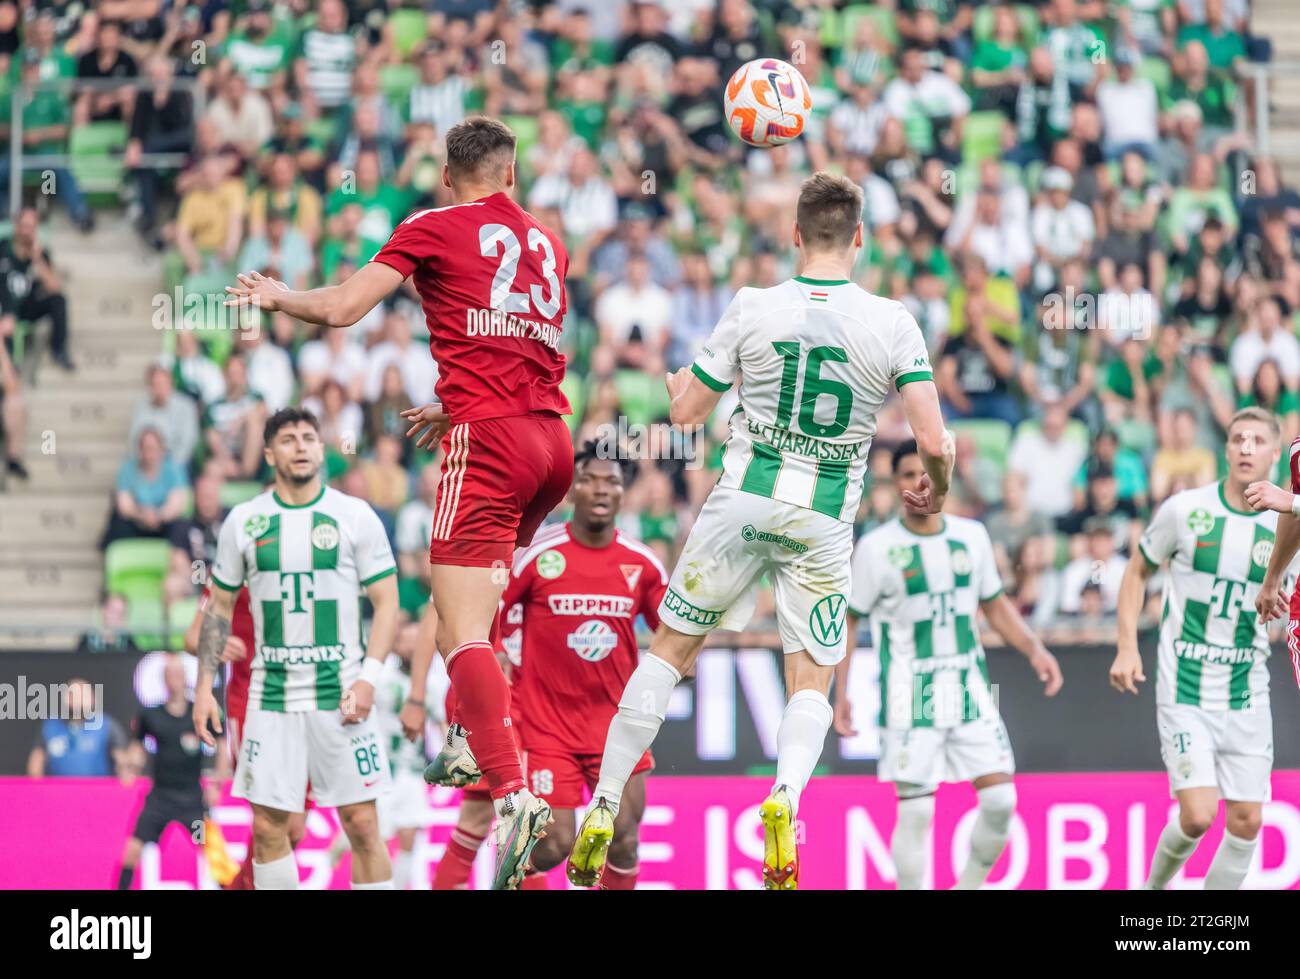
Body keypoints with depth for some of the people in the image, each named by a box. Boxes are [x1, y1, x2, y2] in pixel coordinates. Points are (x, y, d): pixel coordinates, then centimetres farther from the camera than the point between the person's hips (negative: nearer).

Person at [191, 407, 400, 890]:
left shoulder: (355, 516, 0)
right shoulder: (244, 520, 6)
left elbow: (386, 602, 0)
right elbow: (220, 605, 14)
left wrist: (369, 677, -12)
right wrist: (204, 686, 6)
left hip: (340, 691, -2)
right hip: (271, 694, 2)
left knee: (361, 822, -4)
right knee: (267, 827, 0)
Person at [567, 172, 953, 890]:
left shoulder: (752, 309, -5)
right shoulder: (893, 324, -7)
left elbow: (685, 412, 4)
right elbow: (934, 440, -10)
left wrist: (676, 381, 27)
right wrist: (935, 487, 12)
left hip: (743, 504, 0)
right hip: (824, 526, 0)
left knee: (670, 649, 15)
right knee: (811, 684, 10)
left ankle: (604, 808, 12)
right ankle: (785, 796, -21)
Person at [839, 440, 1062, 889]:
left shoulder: (971, 536, 5)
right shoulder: (877, 548, -6)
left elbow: (995, 604, 17)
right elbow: (847, 620, 1)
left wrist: (1034, 649, 3)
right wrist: (840, 693, -5)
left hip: (969, 691, 4)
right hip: (909, 697, -4)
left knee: (1000, 800, -3)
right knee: (916, 811, -7)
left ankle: (969, 884, 15)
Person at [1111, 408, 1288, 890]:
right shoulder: (1185, 508, -5)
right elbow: (1137, 572, 8)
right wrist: (1127, 648, -1)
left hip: (1247, 699, 3)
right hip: (1185, 692, -3)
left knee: (1247, 822, 2)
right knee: (1198, 814, -15)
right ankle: (1155, 884, 14)